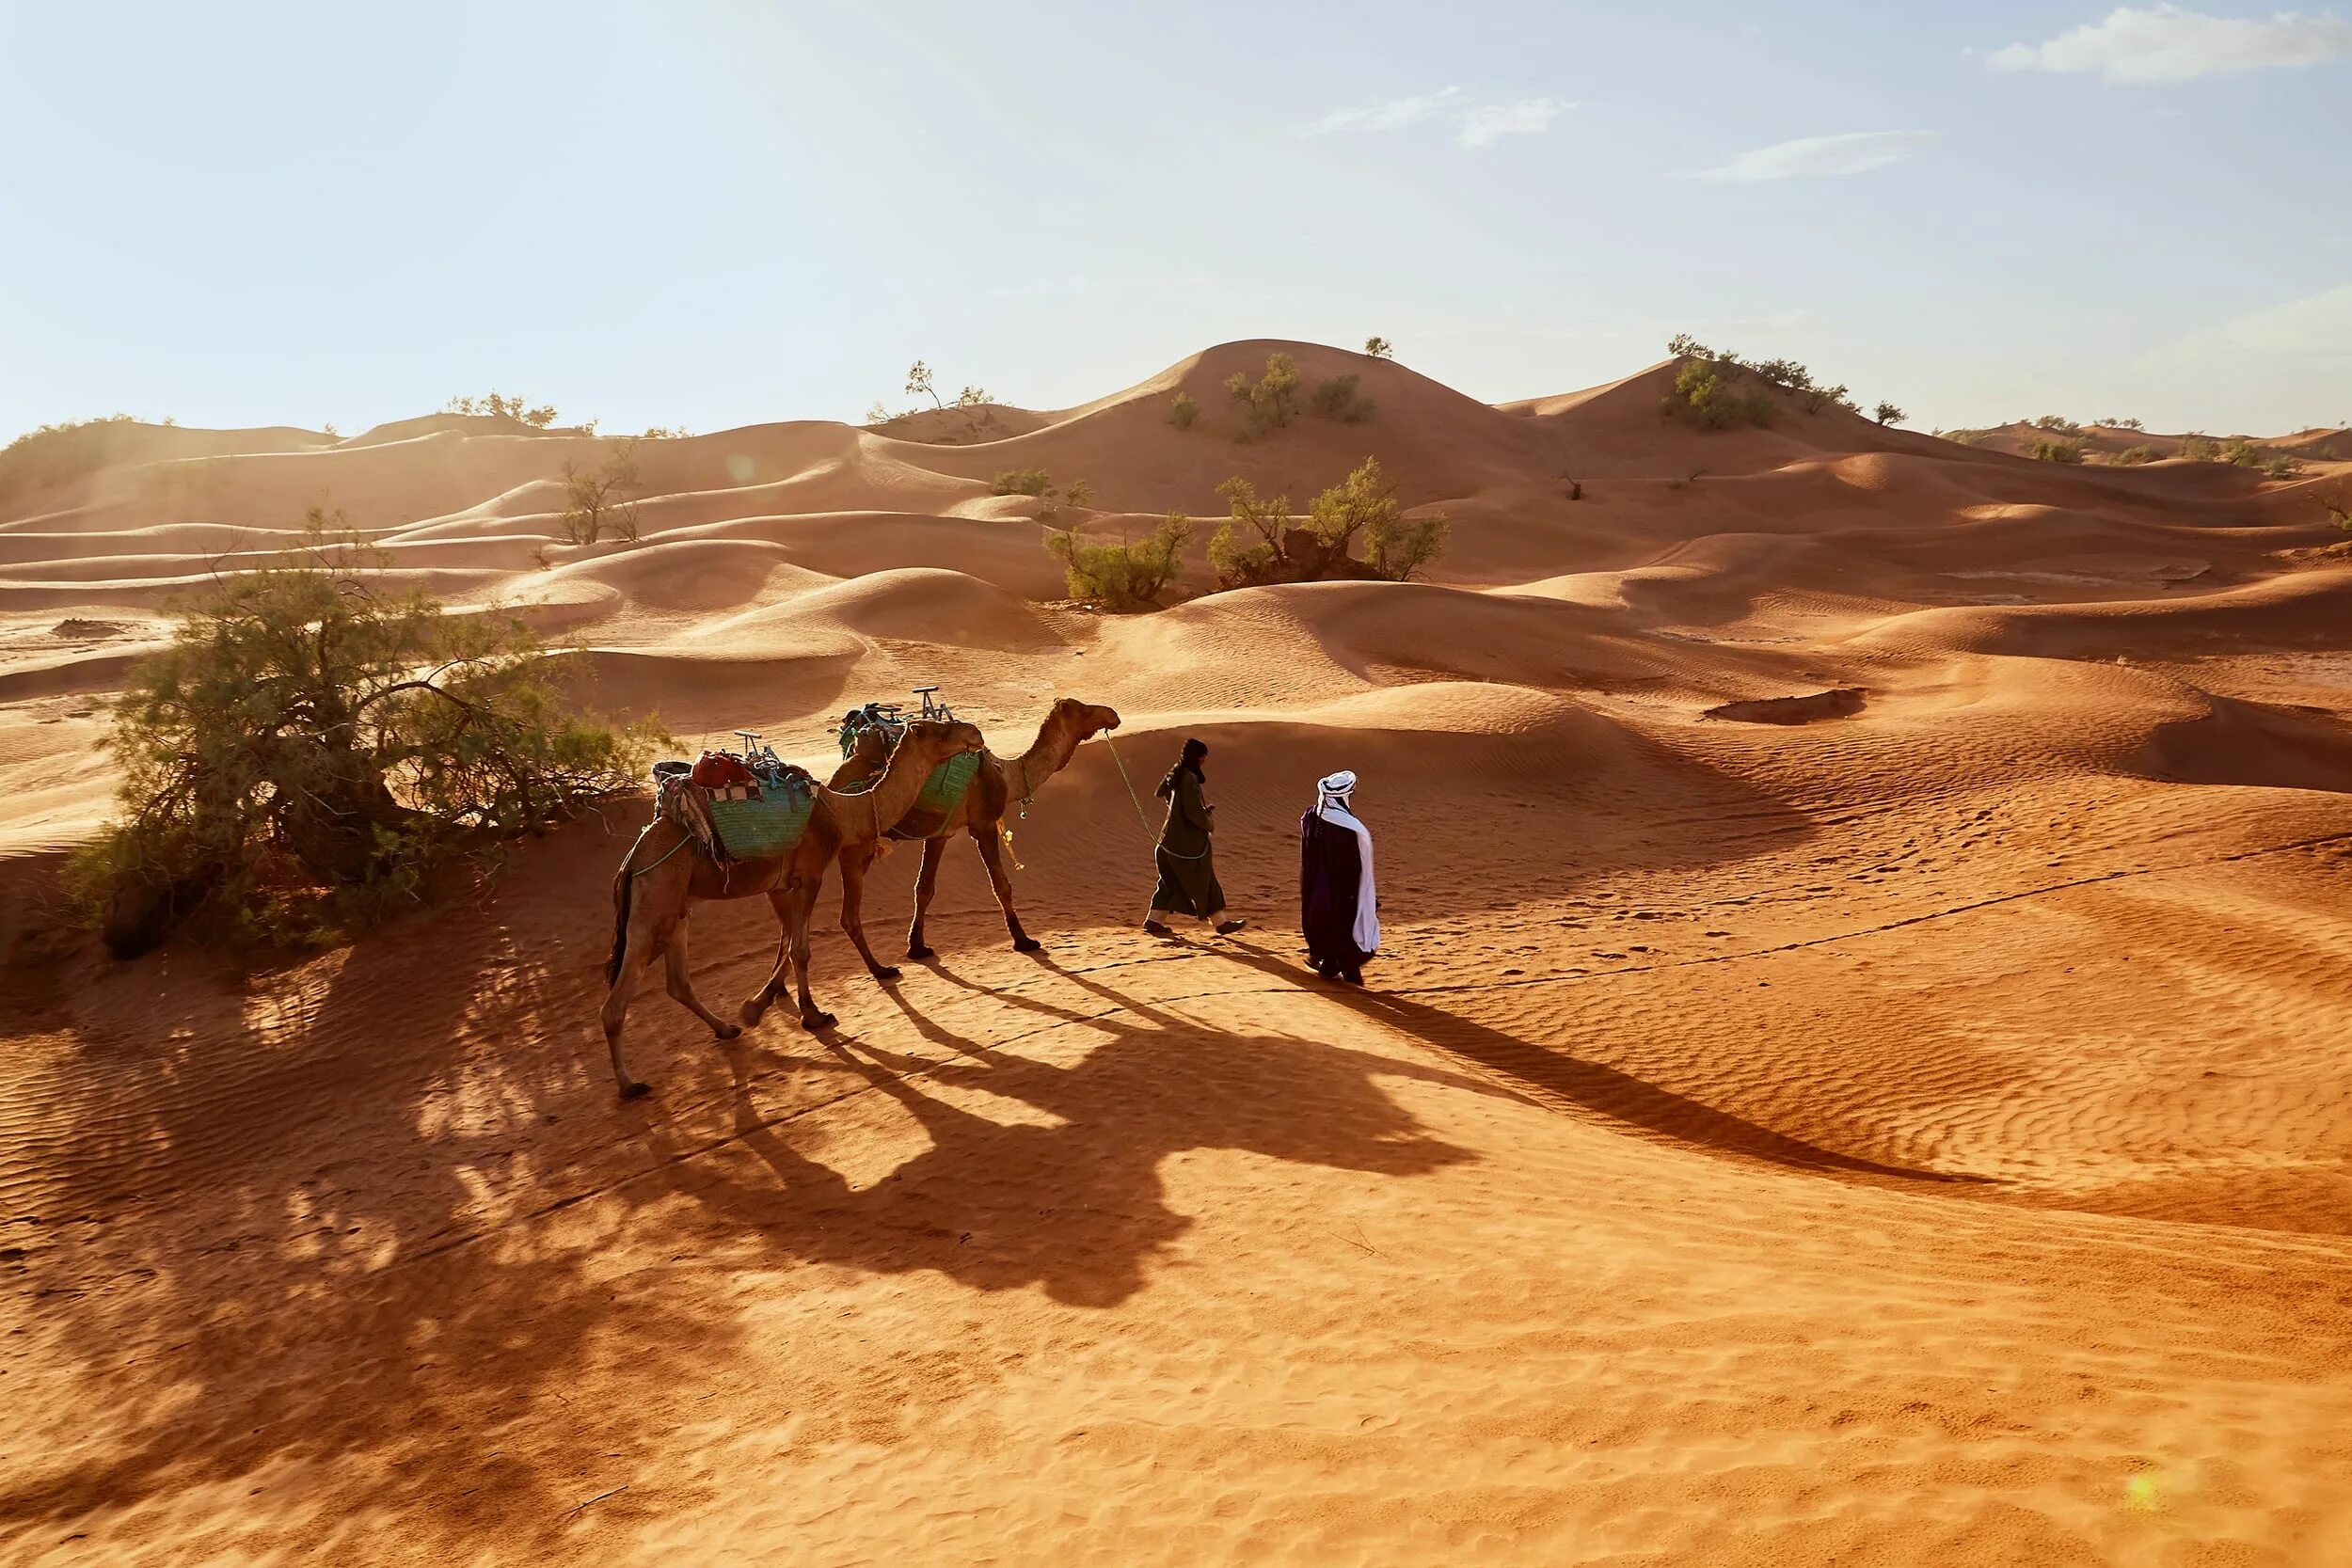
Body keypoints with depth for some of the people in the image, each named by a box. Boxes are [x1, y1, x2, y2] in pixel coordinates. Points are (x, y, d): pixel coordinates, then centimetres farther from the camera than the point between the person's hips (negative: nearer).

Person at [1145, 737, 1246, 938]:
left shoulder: (1176, 774, 8)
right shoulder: (1189, 779, -21)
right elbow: (1193, 811, -28)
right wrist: (1210, 824, -8)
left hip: (1173, 840, 9)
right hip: (1188, 843, -9)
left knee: (1172, 883, 15)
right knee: (1204, 883, 2)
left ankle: (1153, 920, 16)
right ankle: (1220, 923, 11)